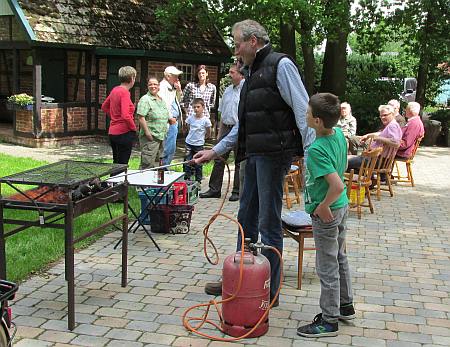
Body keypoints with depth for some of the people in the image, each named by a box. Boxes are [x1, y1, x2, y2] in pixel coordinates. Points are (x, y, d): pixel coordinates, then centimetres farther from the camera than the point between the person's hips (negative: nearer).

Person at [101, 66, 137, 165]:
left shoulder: (115, 90, 8)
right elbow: (125, 116, -25)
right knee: (122, 164, -2)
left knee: (116, 163, 17)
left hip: (112, 132, 9)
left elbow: (104, 107, 22)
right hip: (124, 133, -9)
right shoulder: (125, 92, -16)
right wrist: (134, 128, -11)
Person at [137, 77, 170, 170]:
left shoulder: (161, 100, 16)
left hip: (161, 137, 8)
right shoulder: (145, 99, -10)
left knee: (157, 163, 14)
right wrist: (147, 133, -21)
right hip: (150, 137, -8)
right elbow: (141, 117, -17)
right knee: (147, 164, -9)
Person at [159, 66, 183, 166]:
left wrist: (178, 90, 14)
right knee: (169, 147, -10)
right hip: (169, 121, -10)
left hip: (174, 121, 10)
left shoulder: (171, 87, 19)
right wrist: (170, 118, -17)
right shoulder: (162, 86, -11)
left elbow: (177, 100, 31)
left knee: (171, 148, 13)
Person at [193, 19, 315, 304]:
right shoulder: (254, 73, 21)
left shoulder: (281, 65, -8)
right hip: (254, 155, 10)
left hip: (273, 154, -10)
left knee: (269, 224, -2)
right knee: (246, 219, 16)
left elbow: (303, 110, -16)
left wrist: (311, 155, -22)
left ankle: (270, 292, 9)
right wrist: (215, 151, 24)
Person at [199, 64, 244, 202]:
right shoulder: (228, 90, 15)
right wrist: (220, 131, 17)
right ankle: (214, 189, 14)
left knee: (239, 162, 2)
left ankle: (237, 191, 10)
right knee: (219, 159, 7)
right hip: (226, 128, 7)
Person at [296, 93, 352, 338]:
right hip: (342, 207, 9)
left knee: (327, 267, 3)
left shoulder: (316, 149, -27)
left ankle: (329, 321, 15)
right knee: (340, 258, 23)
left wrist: (323, 207, -20)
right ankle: (345, 305, 39)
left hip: (326, 213, -9)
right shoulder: (339, 133, -2)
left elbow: (337, 186, -34)